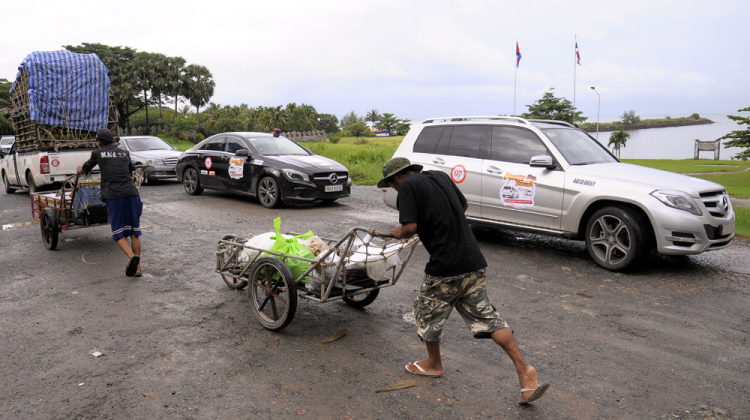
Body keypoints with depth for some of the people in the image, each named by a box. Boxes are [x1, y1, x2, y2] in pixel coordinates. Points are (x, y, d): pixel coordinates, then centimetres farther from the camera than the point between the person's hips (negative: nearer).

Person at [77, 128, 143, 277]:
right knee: (135, 232, 9)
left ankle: (132, 257, -23)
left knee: (119, 234, 4)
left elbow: (86, 169, 29)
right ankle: (137, 268, 8)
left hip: (113, 196, -3)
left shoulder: (97, 153, 9)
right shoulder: (125, 153, 18)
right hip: (131, 193, 3)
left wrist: (80, 170, 52)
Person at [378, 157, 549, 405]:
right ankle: (524, 369, 7)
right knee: (485, 315, 12)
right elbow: (464, 205, 27)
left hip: (445, 266, -7)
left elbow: (410, 227, -18)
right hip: (473, 261, 7)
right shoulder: (440, 176, 15)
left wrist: (398, 233, 2)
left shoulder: (408, 186, -8)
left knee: (427, 313, 16)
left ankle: (433, 365, 35)